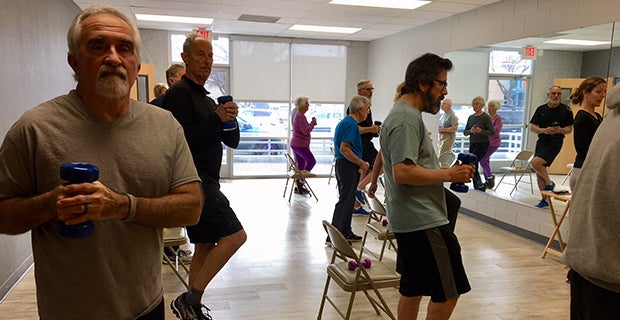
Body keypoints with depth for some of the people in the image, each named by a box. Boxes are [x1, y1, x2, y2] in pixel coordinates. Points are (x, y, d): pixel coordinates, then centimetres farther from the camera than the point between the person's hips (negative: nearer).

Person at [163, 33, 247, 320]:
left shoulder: (207, 99, 20)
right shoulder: (179, 93, -8)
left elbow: (232, 141, 16)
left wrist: (230, 119, -4)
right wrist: (216, 119, -21)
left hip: (206, 182, 10)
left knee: (205, 245, 13)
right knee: (235, 235, -14)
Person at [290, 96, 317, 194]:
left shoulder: (299, 115, 16)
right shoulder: (300, 117, -18)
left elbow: (304, 129, 22)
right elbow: (306, 131, -23)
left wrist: (311, 123, 8)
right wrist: (313, 122, -10)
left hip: (295, 144, 10)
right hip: (300, 145, -10)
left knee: (301, 164, 12)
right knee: (311, 161, -3)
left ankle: (298, 187, 16)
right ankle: (300, 180, -2)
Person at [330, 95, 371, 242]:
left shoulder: (344, 122, 15)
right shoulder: (351, 124, -17)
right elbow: (344, 149, -24)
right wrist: (362, 163, -18)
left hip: (341, 164, 10)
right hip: (349, 166, -10)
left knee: (347, 200, 15)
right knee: (345, 201, -5)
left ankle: (346, 233, 23)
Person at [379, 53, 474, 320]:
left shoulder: (404, 113, 17)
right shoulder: (407, 119, -16)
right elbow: (403, 173, -25)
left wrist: (446, 171, 18)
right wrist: (449, 175, -17)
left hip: (411, 219, 11)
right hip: (423, 221, -11)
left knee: (412, 288, 17)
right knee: (448, 292, -2)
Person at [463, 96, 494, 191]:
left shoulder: (486, 117, -7)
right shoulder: (471, 117, 10)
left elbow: (492, 132, -11)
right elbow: (465, 132, 9)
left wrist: (481, 131, -26)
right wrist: (470, 131, -13)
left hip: (482, 144, -6)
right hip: (472, 144, 7)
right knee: (474, 166, 7)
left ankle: (481, 185, -1)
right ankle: (477, 188, 17)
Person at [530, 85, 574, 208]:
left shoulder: (566, 110, -1)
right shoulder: (541, 109, 7)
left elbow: (569, 129, 2)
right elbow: (532, 127, 3)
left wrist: (560, 130, -20)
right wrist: (544, 130, -16)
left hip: (555, 142, -5)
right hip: (542, 141, 5)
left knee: (536, 162, -26)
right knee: (539, 172, 8)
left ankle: (549, 183, -1)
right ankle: (544, 199, 20)